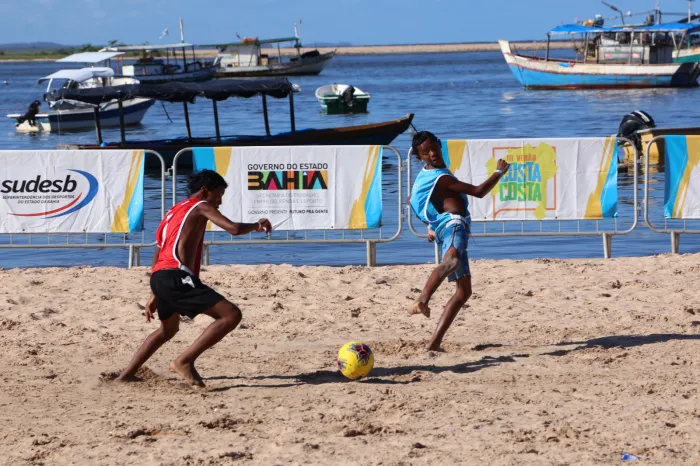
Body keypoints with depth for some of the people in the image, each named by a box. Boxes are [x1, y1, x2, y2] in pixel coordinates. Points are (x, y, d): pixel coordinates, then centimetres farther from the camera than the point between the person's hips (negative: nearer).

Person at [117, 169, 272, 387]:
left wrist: (154, 295, 36)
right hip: (176, 276, -9)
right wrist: (256, 226, 13)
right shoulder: (201, 206, 5)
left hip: (158, 278, 9)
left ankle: (124, 376, 34)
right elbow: (234, 229, -9)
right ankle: (184, 361, -15)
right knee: (231, 315, -13)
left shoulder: (174, 212, 30)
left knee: (168, 330, 34)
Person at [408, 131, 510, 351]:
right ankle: (422, 300, -70)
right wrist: (499, 172, 8)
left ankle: (435, 341, 1)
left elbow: (412, 200, 39)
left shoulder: (426, 176, 23)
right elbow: (479, 191, -6)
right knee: (452, 260, -43)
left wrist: (430, 225, 46)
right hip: (453, 224, -10)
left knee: (464, 290, 9)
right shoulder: (442, 178, -8)